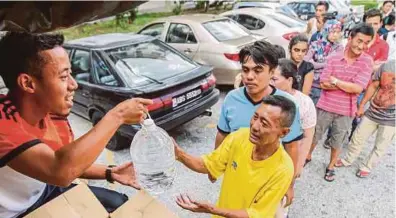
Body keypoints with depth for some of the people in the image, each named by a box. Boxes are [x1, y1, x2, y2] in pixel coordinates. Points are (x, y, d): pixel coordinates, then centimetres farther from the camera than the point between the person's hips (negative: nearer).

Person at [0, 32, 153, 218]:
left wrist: (110, 173, -10)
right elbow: (60, 172, -44)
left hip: (47, 191, 6)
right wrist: (116, 116, -36)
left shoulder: (55, 111, -10)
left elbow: (70, 164, 4)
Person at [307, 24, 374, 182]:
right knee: (314, 135, 17)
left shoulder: (367, 61, -9)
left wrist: (335, 80, -15)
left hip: (346, 111, 0)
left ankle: (331, 167, 39)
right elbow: (323, 84, -14)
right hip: (325, 106, 1)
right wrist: (348, 85, -18)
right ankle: (308, 156, 43)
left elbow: (358, 88, -19)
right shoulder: (334, 58, -7)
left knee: (337, 142, 17)